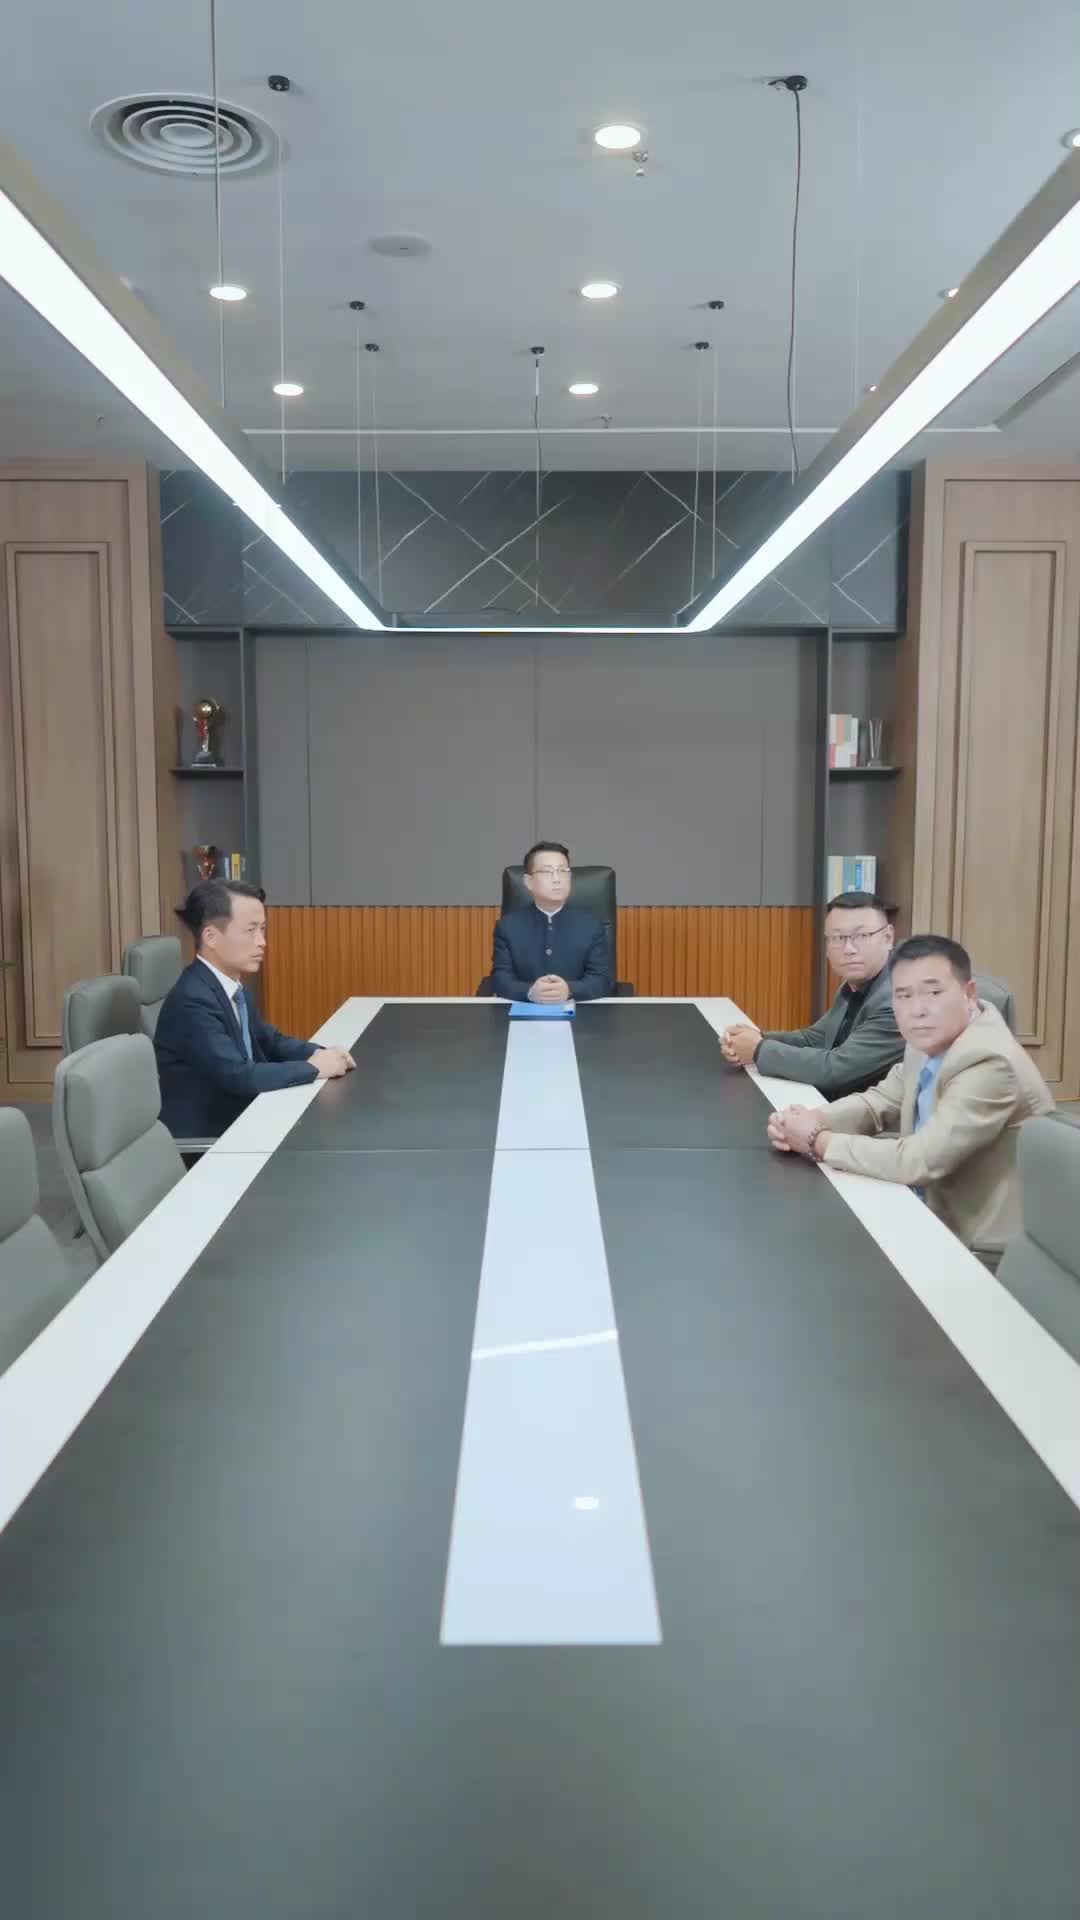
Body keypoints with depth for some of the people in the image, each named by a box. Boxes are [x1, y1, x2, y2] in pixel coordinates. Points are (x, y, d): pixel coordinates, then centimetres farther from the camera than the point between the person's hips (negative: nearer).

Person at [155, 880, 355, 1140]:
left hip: (236, 1118, 8)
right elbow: (239, 1076, -28)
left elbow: (270, 1041, 15)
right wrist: (314, 1068, -18)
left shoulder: (232, 986, 5)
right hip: (203, 1136, -8)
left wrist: (317, 1053, -4)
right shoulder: (192, 1001, -22)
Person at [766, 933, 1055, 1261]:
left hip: (988, 1254, -7)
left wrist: (819, 1142, -19)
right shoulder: (930, 1043, -1)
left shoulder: (990, 1063, -26)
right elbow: (881, 1101, 11)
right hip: (939, 1221, 7)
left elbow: (917, 1161, -29)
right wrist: (813, 1120, -9)